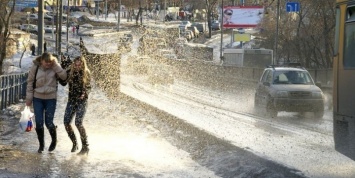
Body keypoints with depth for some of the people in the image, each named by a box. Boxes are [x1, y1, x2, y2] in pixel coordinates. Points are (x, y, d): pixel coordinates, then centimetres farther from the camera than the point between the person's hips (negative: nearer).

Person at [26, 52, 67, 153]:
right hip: (37, 98, 1)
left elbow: (64, 76, -16)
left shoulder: (54, 68, -4)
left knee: (49, 122, -4)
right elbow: (30, 83, 1)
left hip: (51, 99, -1)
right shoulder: (35, 68, -4)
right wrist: (29, 99, 1)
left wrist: (56, 65, -18)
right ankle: (41, 144, 18)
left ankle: (54, 141, 24)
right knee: (39, 123, -1)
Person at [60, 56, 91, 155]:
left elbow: (89, 87, 5)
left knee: (78, 123, -16)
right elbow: (63, 83, -1)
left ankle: (85, 147, -5)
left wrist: (85, 94, -15)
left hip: (82, 101, -4)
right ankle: (74, 143, 16)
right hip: (71, 100, 4)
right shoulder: (70, 71, 0)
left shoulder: (86, 73, -5)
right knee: (66, 122, -5)